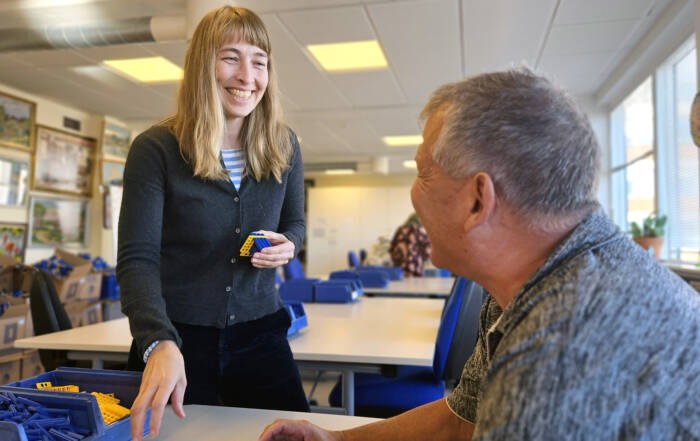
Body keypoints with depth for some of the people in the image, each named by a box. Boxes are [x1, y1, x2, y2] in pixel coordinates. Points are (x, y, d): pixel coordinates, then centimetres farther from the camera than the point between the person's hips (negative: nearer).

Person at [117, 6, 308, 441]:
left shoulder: (283, 146, -2)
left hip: (259, 334, 3)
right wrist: (159, 343, -31)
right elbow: (137, 259, -15)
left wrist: (287, 244, -11)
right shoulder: (156, 149, -12)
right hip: (178, 338, -2)